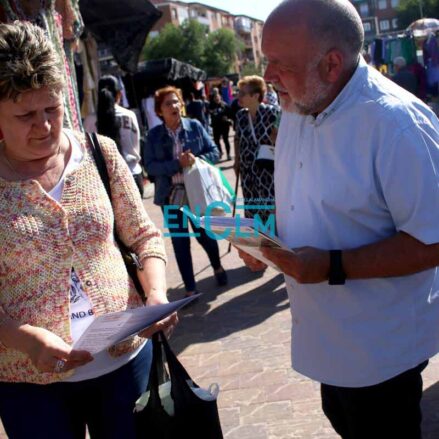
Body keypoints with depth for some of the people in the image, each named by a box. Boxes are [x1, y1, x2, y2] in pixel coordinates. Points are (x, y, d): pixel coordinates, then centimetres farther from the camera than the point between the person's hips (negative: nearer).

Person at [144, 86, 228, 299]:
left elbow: (213, 152, 1)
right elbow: (150, 166, -10)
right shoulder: (154, 135, -3)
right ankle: (190, 288, 19)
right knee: (180, 242, 6)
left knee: (204, 233, 13)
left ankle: (217, 267, 45)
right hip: (171, 194, 0)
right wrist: (178, 164, -21)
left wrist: (195, 160, -17)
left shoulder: (194, 126, -2)